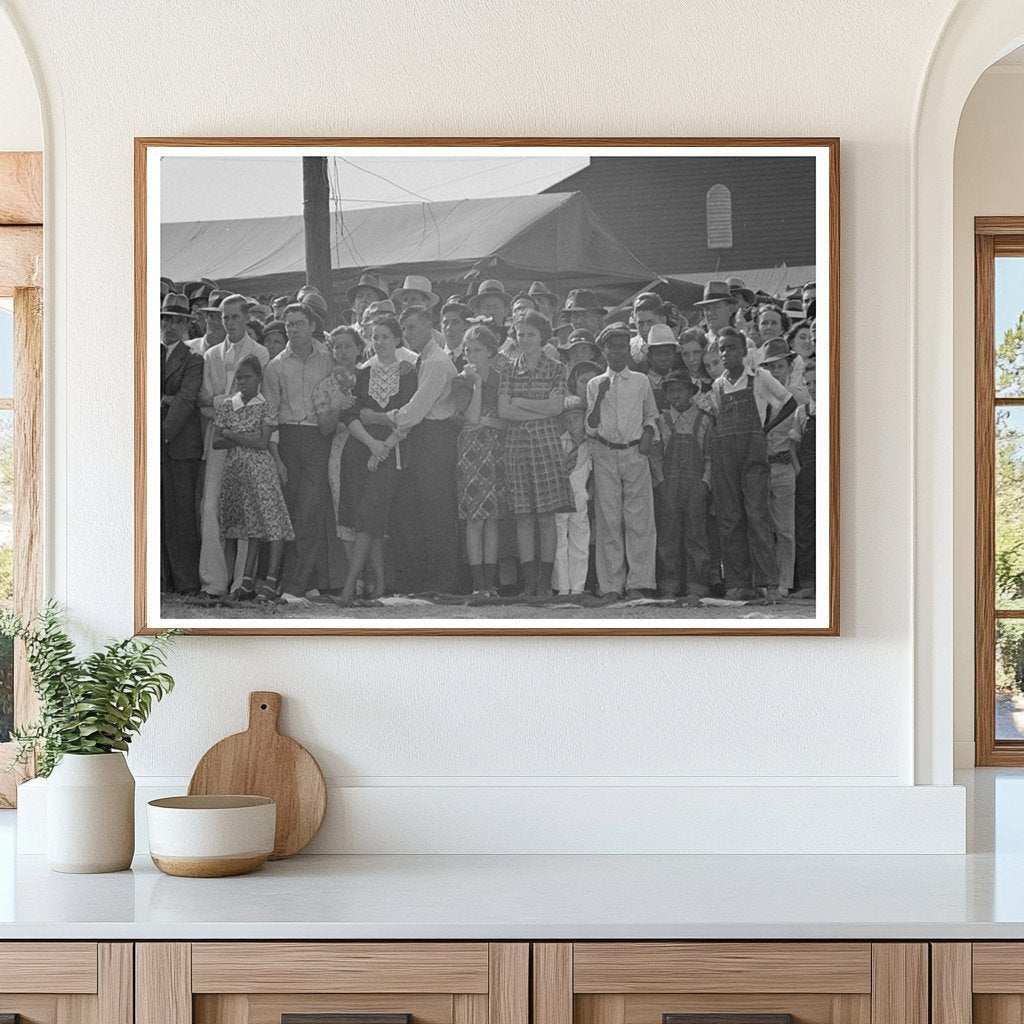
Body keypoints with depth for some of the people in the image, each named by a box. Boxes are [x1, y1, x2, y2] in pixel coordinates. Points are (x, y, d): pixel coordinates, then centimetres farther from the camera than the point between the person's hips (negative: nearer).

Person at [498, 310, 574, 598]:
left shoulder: (555, 369, 6)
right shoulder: (509, 371, 12)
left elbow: (557, 407, -6)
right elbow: (503, 410, 0)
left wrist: (518, 401, -3)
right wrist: (541, 410, -7)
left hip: (547, 443, -2)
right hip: (516, 443, 2)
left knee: (546, 515, -4)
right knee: (523, 516, 0)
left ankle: (545, 582, -1)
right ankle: (529, 583, 2)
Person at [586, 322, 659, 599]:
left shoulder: (641, 381, 10)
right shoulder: (595, 384, 8)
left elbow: (651, 415, 20)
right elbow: (591, 428, 2)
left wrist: (648, 434, 0)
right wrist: (600, 396, -9)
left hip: (635, 453, 0)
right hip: (605, 454, 0)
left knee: (638, 518, -6)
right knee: (608, 519, -2)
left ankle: (637, 583, -5)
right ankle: (611, 584, -1)